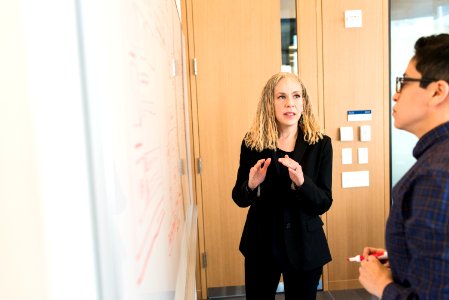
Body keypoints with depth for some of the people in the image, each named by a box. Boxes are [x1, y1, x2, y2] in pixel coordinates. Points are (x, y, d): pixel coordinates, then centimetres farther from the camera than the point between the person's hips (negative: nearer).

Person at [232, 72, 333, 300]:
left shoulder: (320, 144, -9)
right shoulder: (252, 143, -8)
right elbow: (239, 198, 0)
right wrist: (251, 185, -22)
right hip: (261, 243, 1)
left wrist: (301, 182, -27)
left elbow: (324, 203, -8)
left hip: (305, 245, 0)